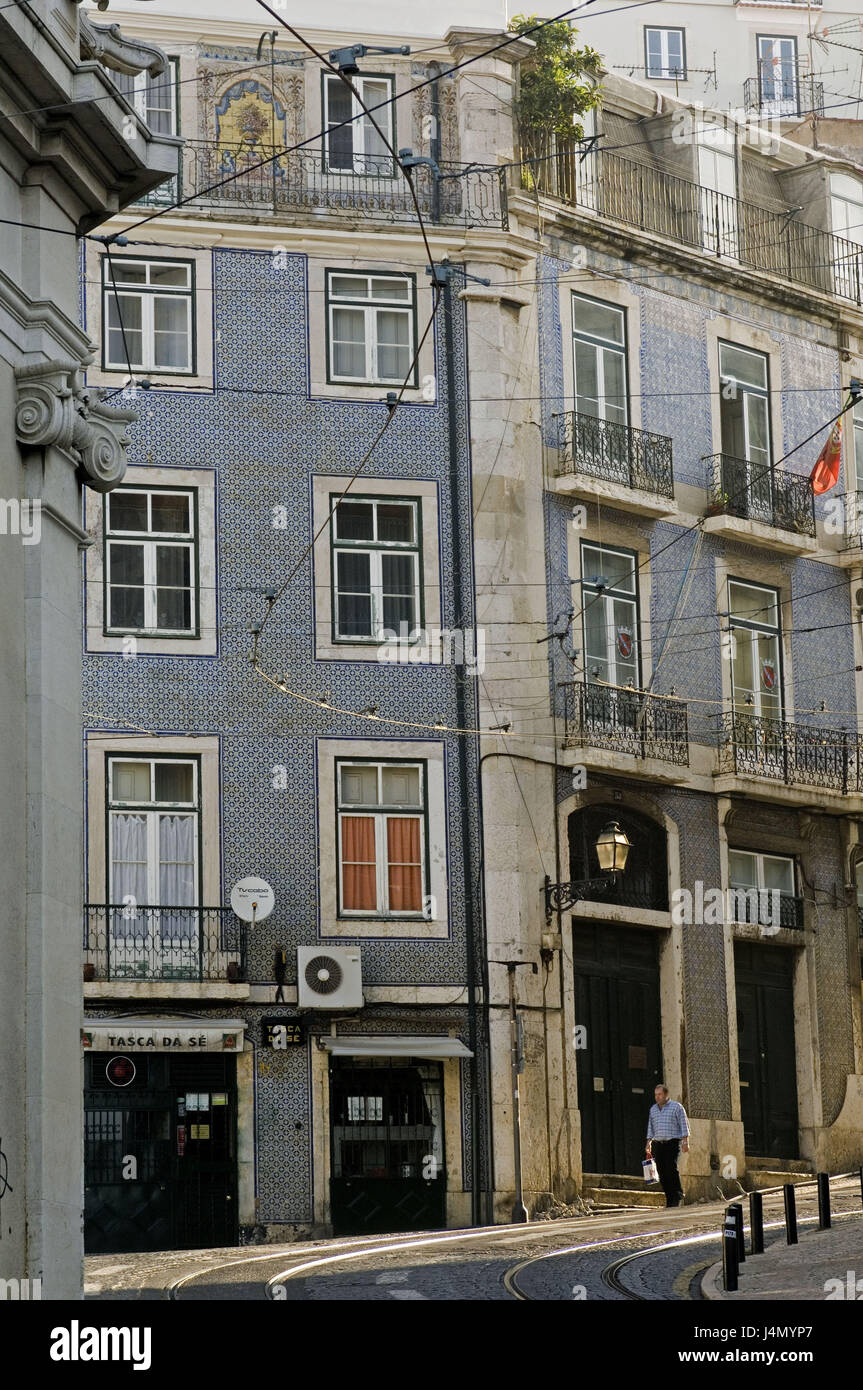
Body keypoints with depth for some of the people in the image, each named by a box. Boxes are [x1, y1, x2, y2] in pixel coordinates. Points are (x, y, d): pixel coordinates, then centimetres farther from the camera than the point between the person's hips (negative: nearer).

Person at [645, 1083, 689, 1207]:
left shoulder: (676, 1107, 2)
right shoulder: (653, 1109, 17)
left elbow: (684, 1125, -1)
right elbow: (651, 1128, 23)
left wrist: (685, 1142, -8)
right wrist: (648, 1144, 15)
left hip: (672, 1143, -5)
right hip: (658, 1145, 5)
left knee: (672, 1169, -17)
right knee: (662, 1172, -2)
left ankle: (678, 1196, -9)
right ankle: (669, 1198, 1)